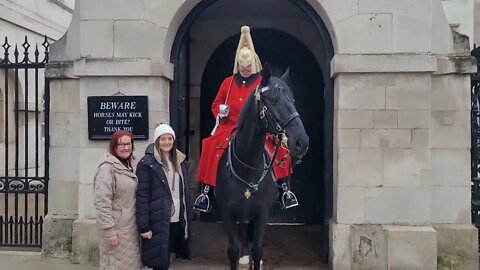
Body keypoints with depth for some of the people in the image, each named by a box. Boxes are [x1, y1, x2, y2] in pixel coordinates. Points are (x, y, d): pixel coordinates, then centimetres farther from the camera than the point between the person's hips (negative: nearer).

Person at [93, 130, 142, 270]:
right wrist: (109, 229, -20)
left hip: (133, 227, 7)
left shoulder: (133, 164, 10)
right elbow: (102, 202, -18)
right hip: (117, 227, -7)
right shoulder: (107, 167, -13)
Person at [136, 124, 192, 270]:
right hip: (158, 222, -6)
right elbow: (142, 196, -12)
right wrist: (143, 226, -16)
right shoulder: (147, 164, -9)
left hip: (178, 220, 6)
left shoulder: (180, 162, 11)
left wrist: (188, 218, 11)